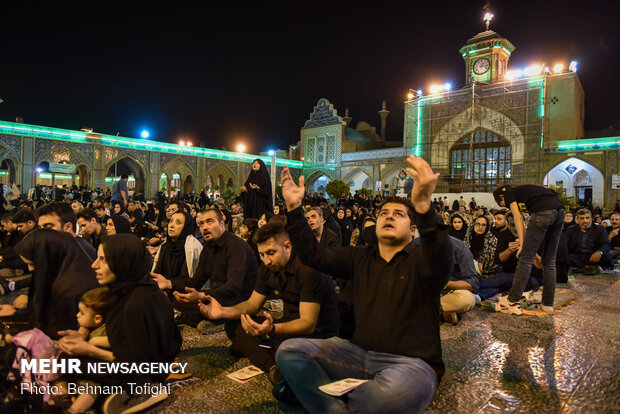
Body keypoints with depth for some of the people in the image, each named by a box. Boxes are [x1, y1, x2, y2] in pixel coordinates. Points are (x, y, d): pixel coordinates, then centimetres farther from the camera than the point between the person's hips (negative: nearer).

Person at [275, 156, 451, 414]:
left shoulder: (421, 259, -3)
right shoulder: (360, 258, 12)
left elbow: (440, 260, -27)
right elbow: (314, 255, 3)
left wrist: (423, 207, -46)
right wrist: (294, 208, -9)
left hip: (410, 362, -4)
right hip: (359, 353, 5)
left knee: (391, 392, -39)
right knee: (290, 350, -10)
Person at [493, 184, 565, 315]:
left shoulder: (509, 193, 16)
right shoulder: (522, 191, 36)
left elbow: (518, 218, 4)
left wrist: (522, 244, 2)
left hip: (543, 212, -8)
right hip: (560, 211, 8)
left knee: (526, 258, -4)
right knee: (549, 261, 14)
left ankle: (512, 302, -1)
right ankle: (548, 304, 18)